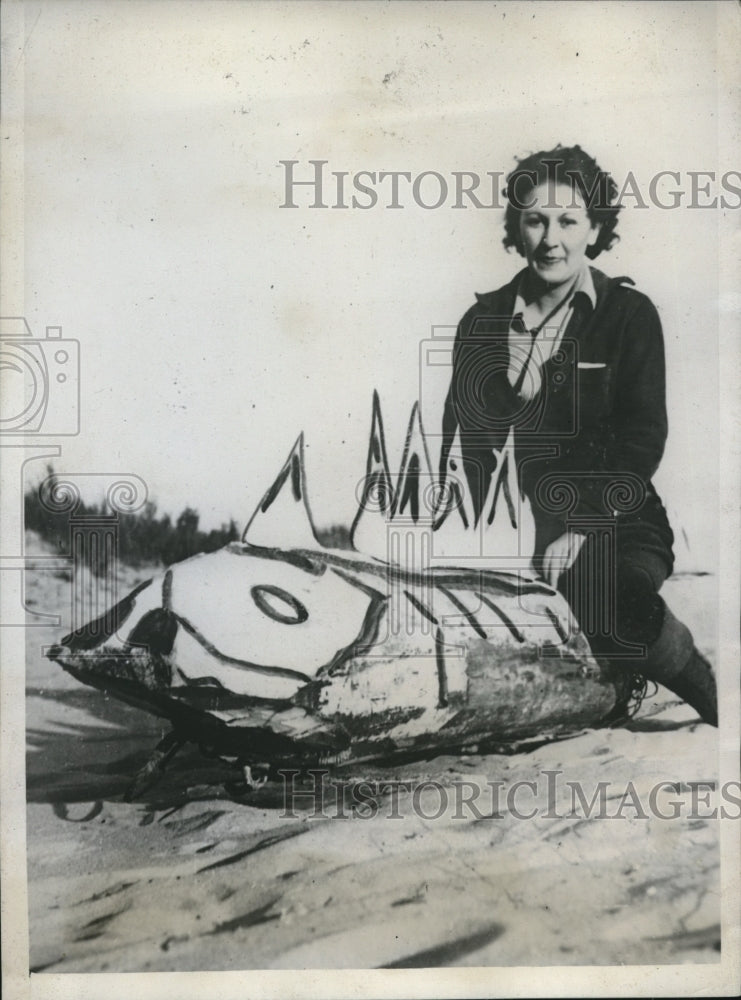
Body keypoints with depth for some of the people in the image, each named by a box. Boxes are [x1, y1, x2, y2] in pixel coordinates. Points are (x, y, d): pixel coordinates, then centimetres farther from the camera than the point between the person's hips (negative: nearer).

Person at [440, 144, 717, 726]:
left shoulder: (629, 313, 3)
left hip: (613, 525, -3)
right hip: (511, 526, 3)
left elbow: (643, 439, -5)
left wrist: (581, 529, -16)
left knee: (618, 600, -33)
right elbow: (465, 438, 8)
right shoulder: (484, 320, 11)